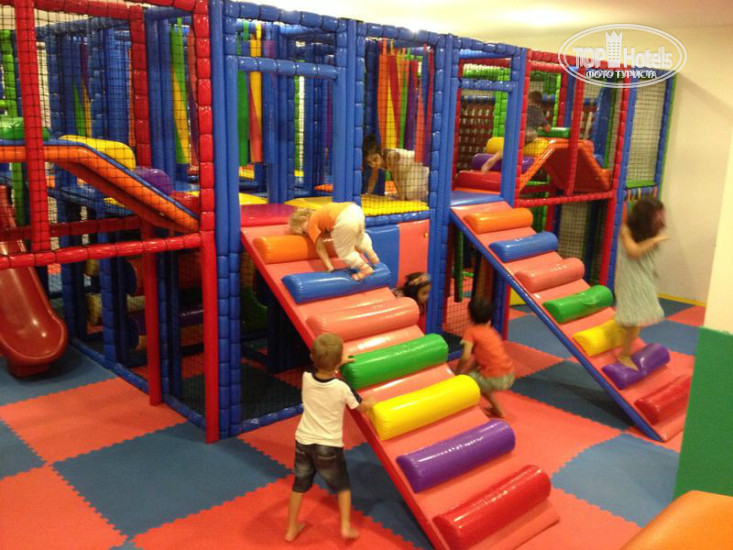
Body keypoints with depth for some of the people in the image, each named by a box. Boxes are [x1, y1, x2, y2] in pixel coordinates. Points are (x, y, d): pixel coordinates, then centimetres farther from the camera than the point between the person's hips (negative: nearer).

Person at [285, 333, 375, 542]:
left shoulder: (306, 378, -12)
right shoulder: (342, 387, -21)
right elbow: (361, 407, -2)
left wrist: (333, 365, 20)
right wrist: (370, 403, 17)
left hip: (303, 441, 3)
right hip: (328, 446, -3)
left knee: (300, 485, 21)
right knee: (342, 485, 20)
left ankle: (291, 529, 31)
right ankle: (346, 526, 18)